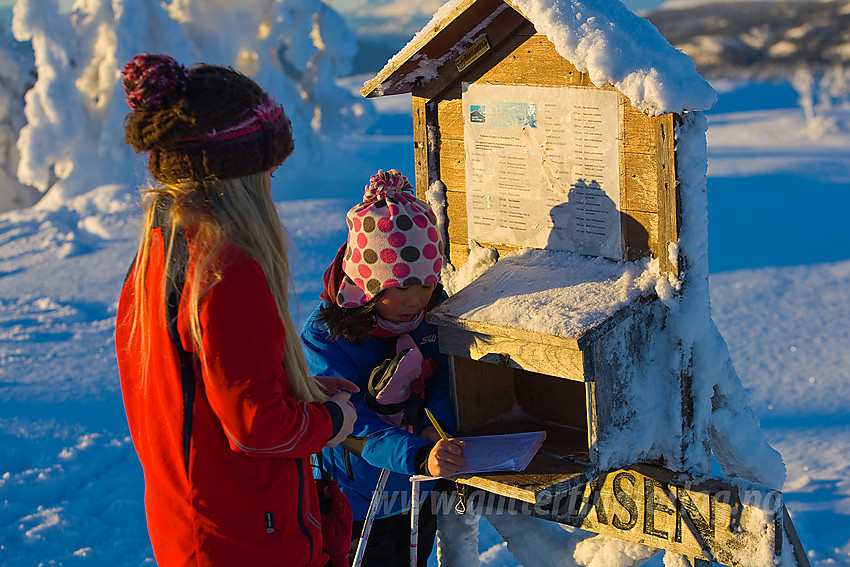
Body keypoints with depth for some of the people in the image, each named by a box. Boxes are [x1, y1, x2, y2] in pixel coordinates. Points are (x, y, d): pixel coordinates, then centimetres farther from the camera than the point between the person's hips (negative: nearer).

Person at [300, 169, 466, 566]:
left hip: (421, 494, 5)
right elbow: (352, 425, -31)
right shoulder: (324, 339, -25)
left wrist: (437, 427, -27)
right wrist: (421, 457, -46)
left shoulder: (433, 311, -7)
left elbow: (445, 377, -5)